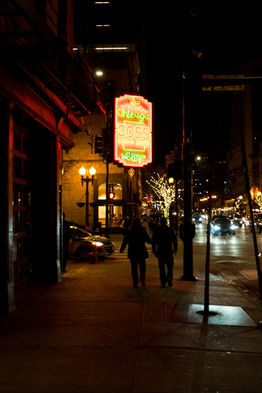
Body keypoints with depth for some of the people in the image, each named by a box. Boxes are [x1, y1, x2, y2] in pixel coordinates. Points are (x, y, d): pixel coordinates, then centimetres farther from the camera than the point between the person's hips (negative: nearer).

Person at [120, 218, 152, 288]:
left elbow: (125, 241, 2)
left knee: (134, 267, 6)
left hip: (132, 252, 0)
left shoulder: (129, 231, -3)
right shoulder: (143, 231, -4)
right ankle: (142, 279, 3)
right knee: (142, 266, 13)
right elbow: (148, 240, 5)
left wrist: (122, 249, 14)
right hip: (141, 251, 0)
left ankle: (135, 282, 1)